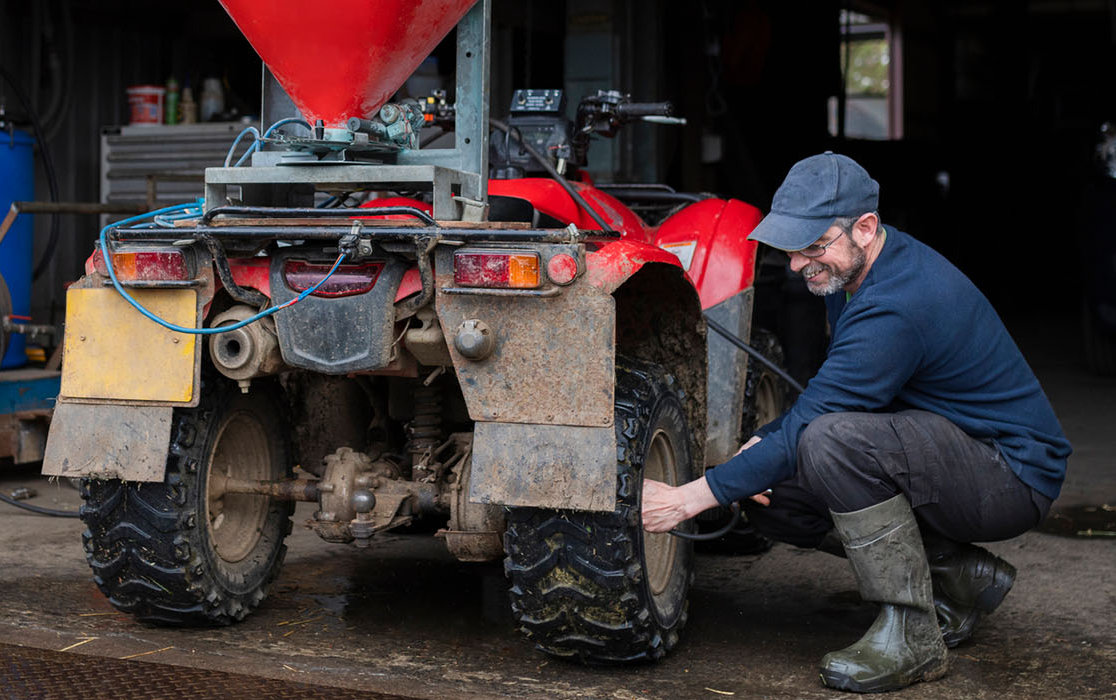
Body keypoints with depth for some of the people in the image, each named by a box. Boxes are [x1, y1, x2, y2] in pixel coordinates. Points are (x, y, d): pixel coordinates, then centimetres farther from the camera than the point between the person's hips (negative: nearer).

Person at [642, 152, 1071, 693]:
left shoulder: (898, 306, -29)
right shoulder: (851, 271, 2)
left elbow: (807, 425, -28)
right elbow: (829, 392, 15)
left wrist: (689, 498, -24)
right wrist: (763, 442, -3)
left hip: (1015, 473, -10)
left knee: (833, 441, -33)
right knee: (769, 495, -2)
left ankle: (912, 636, -18)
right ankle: (959, 575, 8)